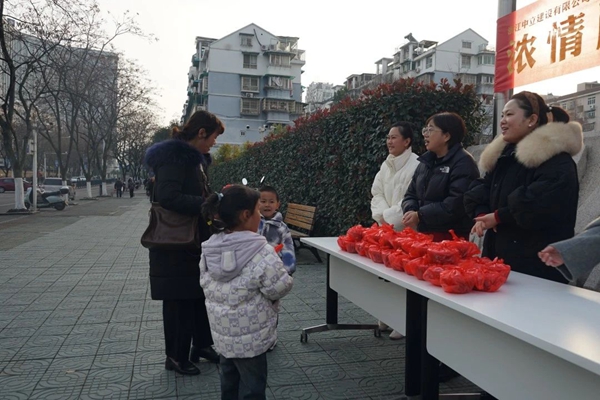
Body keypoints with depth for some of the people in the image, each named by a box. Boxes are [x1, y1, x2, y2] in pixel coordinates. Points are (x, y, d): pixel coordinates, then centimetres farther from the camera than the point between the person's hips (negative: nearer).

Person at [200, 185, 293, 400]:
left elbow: (205, 283, 8)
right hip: (250, 332, -7)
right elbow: (280, 288, -19)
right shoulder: (262, 253, -25)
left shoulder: (209, 249, -3)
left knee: (229, 375, 24)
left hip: (222, 327, 7)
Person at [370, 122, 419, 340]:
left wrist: (389, 217, -14)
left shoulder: (416, 165, -12)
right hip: (385, 228, 7)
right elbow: (377, 193, 11)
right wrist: (381, 215, -6)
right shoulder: (386, 165, 13)